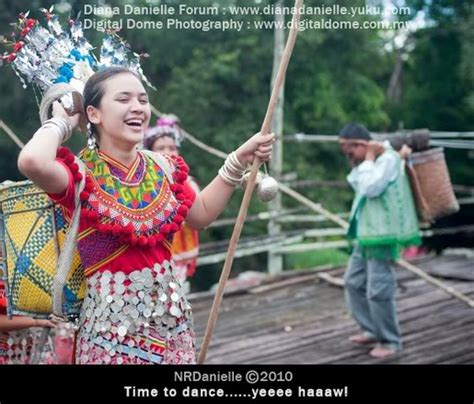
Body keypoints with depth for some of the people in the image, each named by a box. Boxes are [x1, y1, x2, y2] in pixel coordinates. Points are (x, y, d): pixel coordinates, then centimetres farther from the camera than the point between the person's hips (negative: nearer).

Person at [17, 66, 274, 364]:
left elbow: (202, 213, 21)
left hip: (172, 320, 6)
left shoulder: (162, 167, 5)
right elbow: (32, 161, -35)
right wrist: (62, 123, -14)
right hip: (112, 327, -5)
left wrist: (239, 161, 13)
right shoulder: (81, 173, -12)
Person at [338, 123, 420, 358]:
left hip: (382, 234, -10)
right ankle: (372, 330, 28)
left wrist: (368, 158, -16)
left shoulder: (388, 158, -14)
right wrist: (356, 164, 4)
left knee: (378, 290, -7)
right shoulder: (371, 160, 15)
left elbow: (371, 188, -23)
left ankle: (390, 341, 8)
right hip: (365, 233, 10)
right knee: (354, 282, 15)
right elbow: (356, 184, 14)